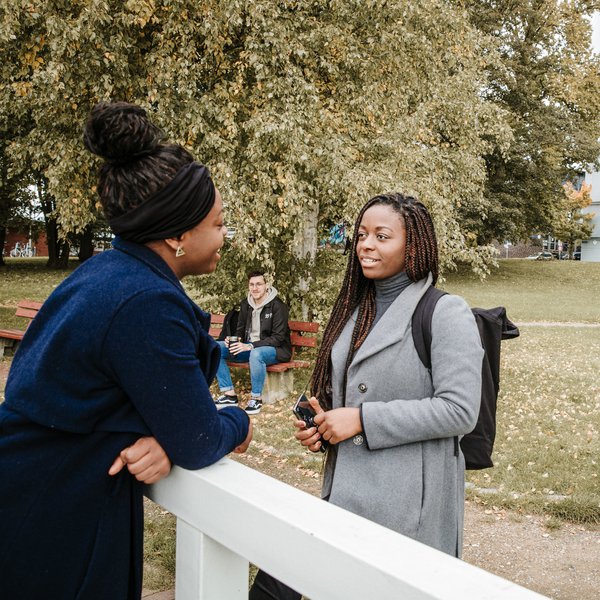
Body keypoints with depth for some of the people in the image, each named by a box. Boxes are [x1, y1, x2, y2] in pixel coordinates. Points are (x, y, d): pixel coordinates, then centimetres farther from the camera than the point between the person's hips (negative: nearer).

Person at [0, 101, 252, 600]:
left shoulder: (107, 271, 1)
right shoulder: (147, 305, -26)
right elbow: (198, 446, -20)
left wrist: (166, 440, -13)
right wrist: (240, 424, 1)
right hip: (58, 528, -8)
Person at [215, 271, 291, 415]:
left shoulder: (277, 305, -14)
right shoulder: (245, 304, 5)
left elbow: (278, 338, -19)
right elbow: (240, 330, 14)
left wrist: (250, 346, -29)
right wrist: (234, 340, -11)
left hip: (276, 349, -7)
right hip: (249, 347, 7)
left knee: (256, 354, -41)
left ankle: (256, 398, -22)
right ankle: (229, 394, -10)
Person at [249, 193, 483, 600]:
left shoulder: (446, 314, -11)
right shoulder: (357, 309, 12)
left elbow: (459, 410, -18)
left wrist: (363, 420, -19)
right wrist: (320, 425, 2)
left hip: (409, 503, -6)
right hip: (346, 491, 7)